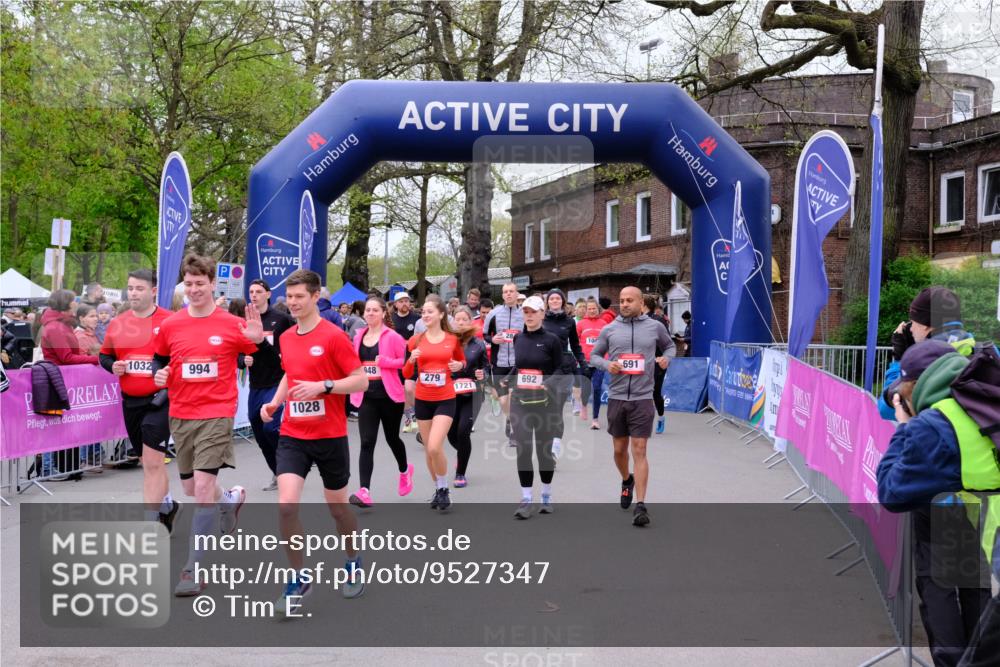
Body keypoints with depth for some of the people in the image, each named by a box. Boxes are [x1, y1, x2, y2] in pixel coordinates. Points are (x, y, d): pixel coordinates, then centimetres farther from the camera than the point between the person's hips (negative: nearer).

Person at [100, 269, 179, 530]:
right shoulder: (117, 324, 7)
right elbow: (104, 354, 19)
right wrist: (112, 366, -2)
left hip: (158, 400, -6)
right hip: (130, 401, 6)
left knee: (153, 462, -9)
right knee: (148, 461, 17)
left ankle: (150, 522, -4)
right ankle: (168, 506, 37)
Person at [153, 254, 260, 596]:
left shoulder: (233, 325, -4)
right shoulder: (170, 326, 4)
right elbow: (159, 359, 19)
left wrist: (257, 340, -17)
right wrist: (159, 374, -3)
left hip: (217, 414, -5)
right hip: (180, 416, 5)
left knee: (203, 487, -13)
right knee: (191, 489, 15)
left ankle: (195, 569, -6)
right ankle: (232, 498, 49)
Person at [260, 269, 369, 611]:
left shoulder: (334, 335, -11)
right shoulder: (285, 338, 7)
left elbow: (361, 380, -12)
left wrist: (323, 385, -23)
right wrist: (274, 402, 7)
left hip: (330, 436, -4)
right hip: (292, 435, 4)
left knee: (337, 506, 11)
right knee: (286, 504, -12)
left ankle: (354, 564, 37)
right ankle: (299, 579, 3)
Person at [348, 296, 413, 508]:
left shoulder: (392, 337, -8)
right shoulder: (358, 337, 7)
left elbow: (406, 361, -9)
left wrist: (385, 361, -21)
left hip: (389, 396, -3)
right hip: (366, 397, 3)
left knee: (392, 438, 15)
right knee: (367, 443, -8)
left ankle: (405, 470, 45)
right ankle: (364, 491, -13)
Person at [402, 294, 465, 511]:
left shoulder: (453, 339, -2)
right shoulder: (416, 340, 1)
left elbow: (462, 361, 16)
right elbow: (406, 374, 3)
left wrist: (459, 365, -7)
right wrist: (411, 360, -16)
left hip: (445, 400, -3)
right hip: (422, 400, 3)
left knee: (435, 447, -16)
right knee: (428, 449, 10)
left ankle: (444, 489, 5)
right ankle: (438, 489, 29)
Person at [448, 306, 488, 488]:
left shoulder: (478, 344, 0)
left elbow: (485, 367, 9)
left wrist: (482, 374, -12)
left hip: (472, 394, -1)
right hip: (451, 394, 1)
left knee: (463, 432, -11)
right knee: (451, 434, 6)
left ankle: (460, 474, 4)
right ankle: (464, 454, 42)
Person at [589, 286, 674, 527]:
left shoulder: (655, 327, 2)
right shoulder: (609, 329, 3)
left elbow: (670, 345, 20)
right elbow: (594, 355, 12)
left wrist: (666, 358, -2)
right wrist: (606, 365, -9)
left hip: (643, 399, -2)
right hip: (616, 398, 2)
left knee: (639, 451, -7)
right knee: (620, 449, 14)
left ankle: (641, 506, -6)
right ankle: (627, 481, 44)